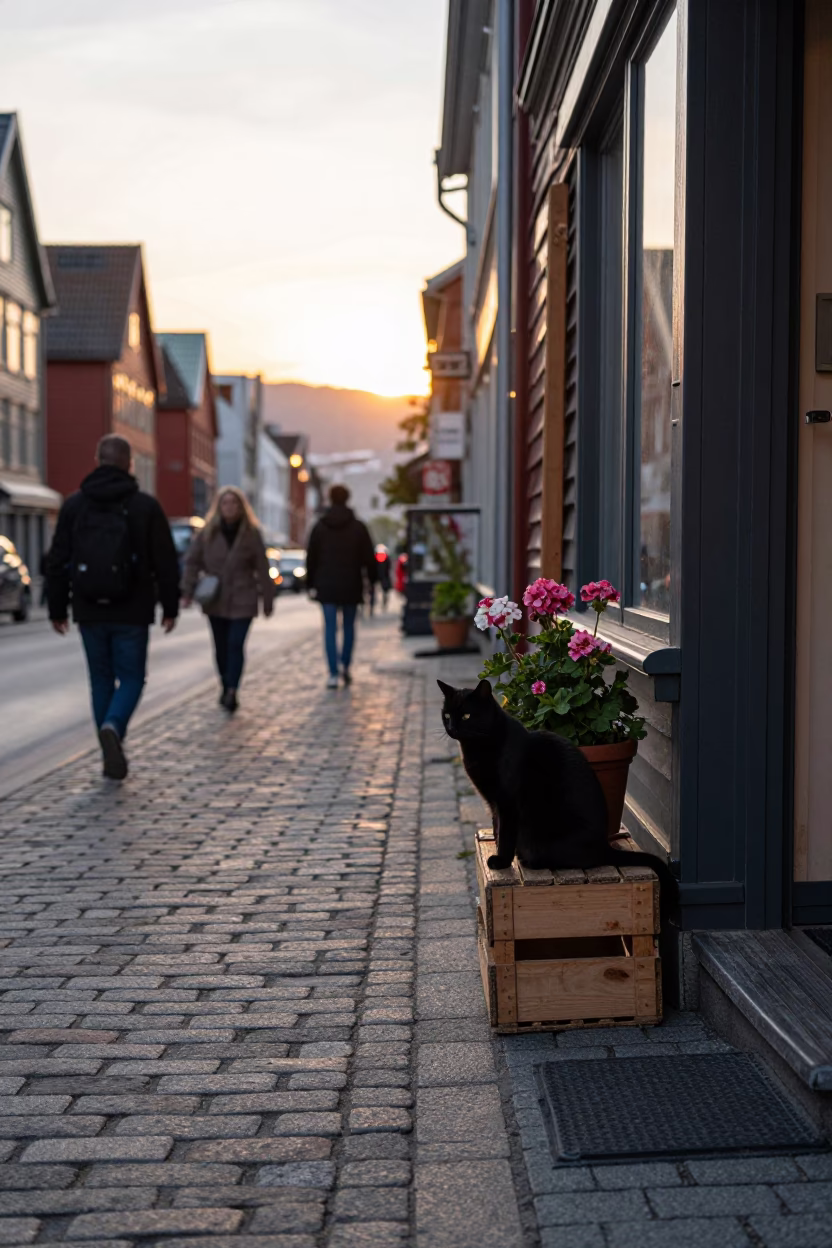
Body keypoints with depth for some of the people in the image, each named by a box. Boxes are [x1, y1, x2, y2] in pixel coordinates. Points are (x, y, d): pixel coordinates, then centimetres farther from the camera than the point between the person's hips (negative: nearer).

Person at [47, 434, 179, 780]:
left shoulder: (74, 504, 3)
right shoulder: (145, 506, -4)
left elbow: (58, 562, 4)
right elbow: (166, 563, -3)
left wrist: (57, 609, 11)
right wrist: (170, 606, 6)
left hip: (90, 612, 2)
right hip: (131, 612, -2)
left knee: (101, 680, 13)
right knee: (131, 678, 7)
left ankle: (112, 755, 13)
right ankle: (112, 727, -21)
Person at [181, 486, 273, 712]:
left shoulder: (251, 533, -2)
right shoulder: (207, 533, 1)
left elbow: (262, 569, 1)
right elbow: (192, 562, 2)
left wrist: (267, 599, 2)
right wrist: (188, 591, -8)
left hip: (243, 601, -2)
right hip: (215, 600, 2)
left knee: (236, 644, -13)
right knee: (221, 647, 10)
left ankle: (232, 691, -14)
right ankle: (226, 689, 24)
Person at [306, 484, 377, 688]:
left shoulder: (319, 527, 2)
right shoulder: (358, 527, 0)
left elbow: (311, 558, 4)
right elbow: (369, 557, 0)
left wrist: (310, 583, 12)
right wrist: (372, 579, 12)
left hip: (327, 586, 0)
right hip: (351, 585, 0)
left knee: (330, 628, -2)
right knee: (349, 626, 15)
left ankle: (333, 674, -9)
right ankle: (345, 665, 6)